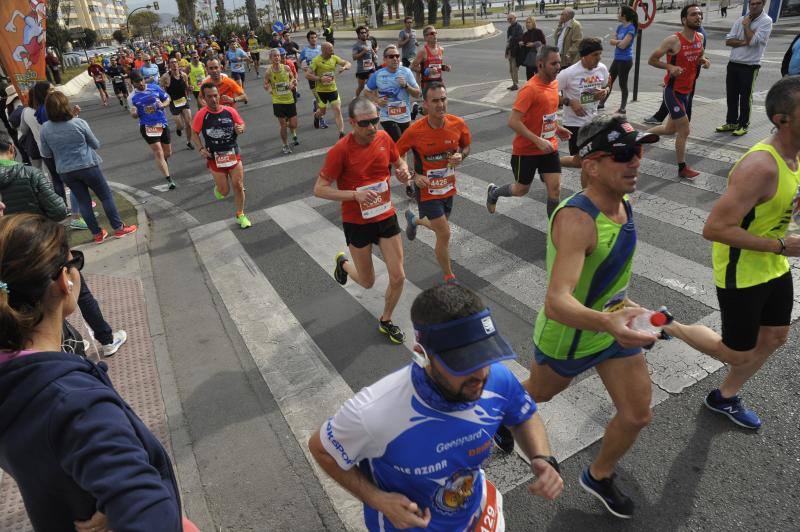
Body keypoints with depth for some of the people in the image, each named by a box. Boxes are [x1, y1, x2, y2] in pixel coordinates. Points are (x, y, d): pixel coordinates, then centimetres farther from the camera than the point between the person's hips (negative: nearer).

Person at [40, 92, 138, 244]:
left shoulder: (45, 128, -6)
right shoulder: (79, 123, -14)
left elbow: (46, 153, 3)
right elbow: (95, 144, -2)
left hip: (65, 171, 3)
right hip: (87, 166, -3)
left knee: (83, 201, 13)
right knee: (106, 196, 10)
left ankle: (97, 234, 18)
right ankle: (119, 228, 15)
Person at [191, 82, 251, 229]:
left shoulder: (230, 111, -5)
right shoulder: (201, 115, -10)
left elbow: (242, 125, 9)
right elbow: (194, 133, 2)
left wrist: (240, 129, -15)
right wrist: (201, 148, -12)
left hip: (233, 155, 2)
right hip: (215, 159, -2)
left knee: (238, 186, 2)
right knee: (225, 191, 2)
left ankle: (240, 215, 22)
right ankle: (218, 187, 41)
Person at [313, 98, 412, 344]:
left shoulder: (384, 138, -6)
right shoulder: (340, 150, -21)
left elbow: (398, 161, 14)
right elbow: (319, 189, -18)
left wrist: (403, 171, -11)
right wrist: (355, 195, -30)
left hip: (386, 215, 4)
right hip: (357, 222, -4)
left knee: (398, 277, 3)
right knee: (367, 282, 11)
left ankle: (386, 321, 30)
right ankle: (343, 263, 46)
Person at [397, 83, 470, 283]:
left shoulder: (458, 124, -12)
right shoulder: (415, 131, -22)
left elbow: (466, 146, 7)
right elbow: (397, 156, -8)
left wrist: (460, 156, -15)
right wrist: (414, 176, -19)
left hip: (448, 187, 5)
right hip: (427, 190, -5)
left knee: (439, 227, 24)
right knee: (444, 234, -6)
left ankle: (414, 219, 58)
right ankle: (449, 277, 16)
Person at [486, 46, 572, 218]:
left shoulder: (554, 82, 3)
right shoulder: (530, 89, -22)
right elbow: (513, 122, -27)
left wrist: (557, 127, 9)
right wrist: (538, 141, -30)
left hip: (549, 147, 6)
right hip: (526, 150, -6)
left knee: (555, 188, -2)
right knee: (521, 189, 11)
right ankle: (493, 192, 42)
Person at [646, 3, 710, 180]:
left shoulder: (700, 38, 4)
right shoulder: (673, 40, -18)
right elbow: (652, 60, -12)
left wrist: (704, 61, -2)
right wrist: (669, 66, -27)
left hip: (686, 91, 8)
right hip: (673, 91, -8)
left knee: (670, 129, 17)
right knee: (684, 131, -5)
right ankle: (683, 169, 9)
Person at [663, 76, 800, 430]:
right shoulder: (760, 167, -31)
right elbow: (714, 229, -33)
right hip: (741, 273, -9)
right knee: (737, 354, 6)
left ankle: (724, 398, 42)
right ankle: (665, 325, 27)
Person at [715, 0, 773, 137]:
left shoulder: (766, 21, -7)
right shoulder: (741, 19, 8)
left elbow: (753, 40, -19)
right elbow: (728, 41, 1)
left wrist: (746, 25, -8)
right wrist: (744, 42, -14)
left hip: (750, 66, -5)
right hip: (733, 64, 5)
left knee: (745, 97, 1)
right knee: (731, 95, 12)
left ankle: (743, 125, 11)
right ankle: (731, 123, 24)